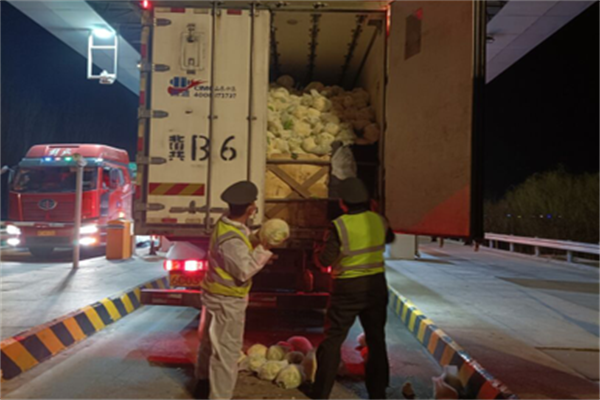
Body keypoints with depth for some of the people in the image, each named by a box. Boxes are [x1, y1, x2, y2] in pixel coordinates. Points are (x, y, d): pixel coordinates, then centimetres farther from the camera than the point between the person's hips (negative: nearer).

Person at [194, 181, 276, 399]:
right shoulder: (231, 239, -32)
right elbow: (244, 270, -26)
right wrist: (264, 249, -22)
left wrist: (259, 247, -7)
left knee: (210, 341, 26)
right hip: (227, 301, -11)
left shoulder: (225, 224, -2)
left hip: (216, 295, 11)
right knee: (226, 351, 2)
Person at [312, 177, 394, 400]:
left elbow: (325, 261, -15)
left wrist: (318, 253, 6)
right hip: (376, 285, 4)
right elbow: (389, 239, 19)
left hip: (347, 289, -4)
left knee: (333, 340, 7)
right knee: (376, 339, 16)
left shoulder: (340, 226, -18)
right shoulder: (379, 221, -3)